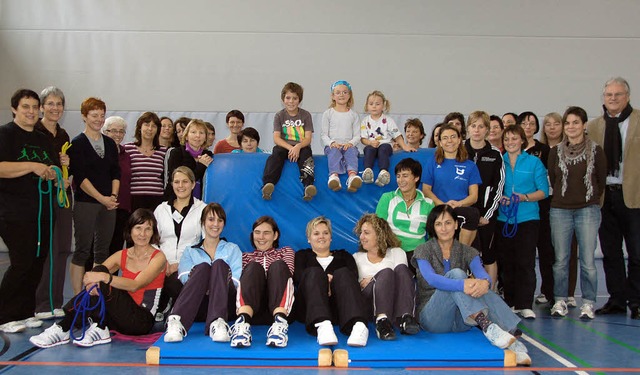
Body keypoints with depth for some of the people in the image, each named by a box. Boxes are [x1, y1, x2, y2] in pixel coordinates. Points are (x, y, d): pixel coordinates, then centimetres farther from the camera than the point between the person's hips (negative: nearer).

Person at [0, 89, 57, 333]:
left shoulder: (43, 139, 18)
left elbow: (55, 169, 28)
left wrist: (52, 173, 5)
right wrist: (32, 166, -20)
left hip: (41, 210, 7)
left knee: (37, 262, 7)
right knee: (22, 263, -9)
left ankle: (25, 313, 18)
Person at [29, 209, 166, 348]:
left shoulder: (158, 257, -4)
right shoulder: (122, 255, 10)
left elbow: (135, 285, -22)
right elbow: (88, 277, -4)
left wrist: (104, 277, -36)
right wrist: (92, 281, -29)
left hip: (143, 321, -5)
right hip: (122, 319, 5)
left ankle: (63, 329, -20)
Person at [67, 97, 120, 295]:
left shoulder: (110, 143, 13)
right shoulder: (77, 144, -3)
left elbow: (116, 173, 12)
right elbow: (80, 177, -10)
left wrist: (113, 196, -4)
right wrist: (102, 198, -14)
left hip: (109, 203, 5)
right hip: (85, 203, -5)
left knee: (103, 251, 8)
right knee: (82, 251, -2)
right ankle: (78, 297, 4)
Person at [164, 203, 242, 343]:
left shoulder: (232, 249, 25)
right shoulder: (190, 251, 25)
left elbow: (236, 280, 7)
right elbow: (185, 279, 5)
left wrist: (215, 286, -14)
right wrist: (205, 287, -17)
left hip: (226, 307, 0)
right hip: (198, 308, 0)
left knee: (219, 264, -26)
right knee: (202, 267, -29)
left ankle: (218, 322, -49)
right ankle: (176, 321, -52)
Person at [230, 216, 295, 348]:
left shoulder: (286, 252, 31)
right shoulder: (246, 256, 33)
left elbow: (287, 274, 11)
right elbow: (237, 280, 14)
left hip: (279, 307, 0)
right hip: (252, 312, 0)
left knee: (278, 266, -26)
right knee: (254, 267, -26)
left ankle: (280, 322, -51)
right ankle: (243, 321, -52)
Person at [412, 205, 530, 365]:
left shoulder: (467, 252, 9)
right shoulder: (423, 251, 1)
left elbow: (482, 274, -13)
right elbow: (431, 279, -21)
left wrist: (485, 282, -38)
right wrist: (462, 284, -38)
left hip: (460, 321, 3)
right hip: (432, 317, -2)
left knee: (480, 287, -28)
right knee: (456, 274, -27)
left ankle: (512, 337, -44)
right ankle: (487, 326, -44)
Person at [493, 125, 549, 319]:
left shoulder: (534, 162, 4)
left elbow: (543, 191, 0)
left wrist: (524, 197, -15)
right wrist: (500, 198, -8)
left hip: (527, 218, -2)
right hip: (503, 219, 2)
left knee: (525, 263, -6)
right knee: (506, 263, 4)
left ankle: (525, 305, -1)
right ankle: (510, 303, 14)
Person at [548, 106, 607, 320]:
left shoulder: (595, 151, -1)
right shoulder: (556, 152, 5)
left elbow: (602, 181, 7)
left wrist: (591, 199, 12)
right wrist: (564, 197, 11)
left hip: (588, 211, -2)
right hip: (560, 211, 2)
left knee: (587, 261, -3)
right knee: (560, 260, 5)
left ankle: (588, 303, 9)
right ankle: (560, 300, 15)